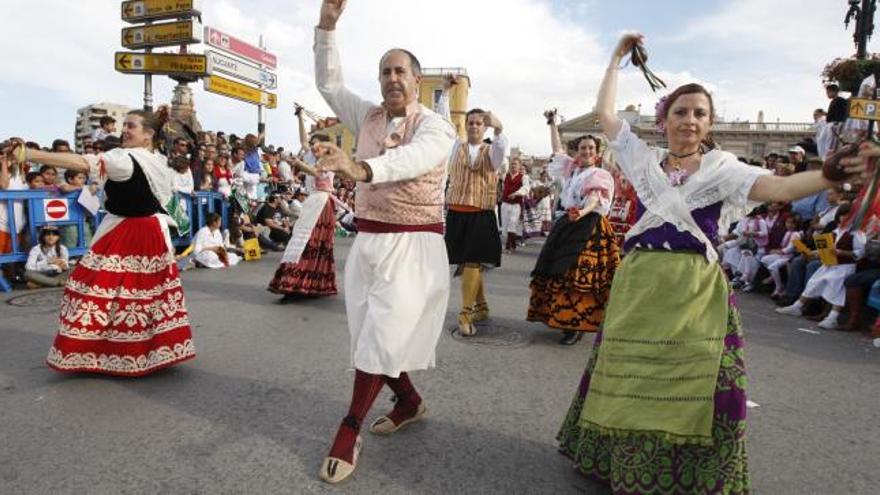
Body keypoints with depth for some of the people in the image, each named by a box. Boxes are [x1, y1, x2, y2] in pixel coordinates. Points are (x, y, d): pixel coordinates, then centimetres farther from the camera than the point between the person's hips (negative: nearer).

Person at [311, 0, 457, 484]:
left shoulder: (436, 126, -9)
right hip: (367, 240, 6)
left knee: (380, 335, -5)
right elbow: (329, 83, 14)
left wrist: (361, 168, -47)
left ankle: (349, 429, 9)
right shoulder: (369, 116, 10)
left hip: (413, 244, -6)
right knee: (371, 332, 11)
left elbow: (412, 159, -29)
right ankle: (409, 401, 32)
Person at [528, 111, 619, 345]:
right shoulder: (571, 169, 16)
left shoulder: (600, 175, -2)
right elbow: (557, 149, 31)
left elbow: (595, 197, -21)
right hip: (567, 224, 7)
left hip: (589, 227, -6)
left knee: (579, 275, -10)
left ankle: (577, 325, -4)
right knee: (559, 271, 4)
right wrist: (552, 123, 32)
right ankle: (561, 318, 15)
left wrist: (582, 212, -42)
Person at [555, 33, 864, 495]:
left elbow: (781, 187, -14)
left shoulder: (721, 168, 3)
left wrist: (830, 175, -33)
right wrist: (618, 58, 16)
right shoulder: (645, 161, 10)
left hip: (695, 291, -2)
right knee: (629, 379, 9)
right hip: (638, 285, 2)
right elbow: (605, 113, 13)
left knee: (693, 386, 1)